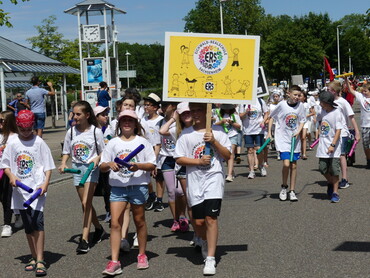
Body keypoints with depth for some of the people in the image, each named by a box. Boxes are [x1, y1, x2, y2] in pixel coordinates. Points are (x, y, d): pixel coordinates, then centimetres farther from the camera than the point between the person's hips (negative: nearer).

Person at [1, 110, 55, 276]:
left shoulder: (39, 142, -3)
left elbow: (48, 166, -2)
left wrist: (45, 183, -15)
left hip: (37, 188, -4)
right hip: (20, 189, 4)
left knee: (37, 221, -15)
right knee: (27, 225, 11)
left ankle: (40, 261, -13)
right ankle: (34, 257, 23)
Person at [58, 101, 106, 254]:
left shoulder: (96, 131, -7)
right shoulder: (71, 132, 4)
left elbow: (102, 152, -1)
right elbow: (67, 152, 11)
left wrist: (97, 159, -21)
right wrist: (63, 163, -7)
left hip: (91, 168, -5)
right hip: (77, 168, 5)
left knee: (86, 203, -15)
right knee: (86, 203, 13)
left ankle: (84, 240, -15)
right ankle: (99, 229, 35)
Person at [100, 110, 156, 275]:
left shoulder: (142, 142, 3)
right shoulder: (113, 143, 7)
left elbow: (152, 165, -1)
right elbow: (102, 167, 6)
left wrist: (138, 166, -19)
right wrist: (109, 165, -16)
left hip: (138, 186, -1)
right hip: (117, 187, 1)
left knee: (139, 221, 11)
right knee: (115, 223, -8)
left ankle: (142, 255, 27)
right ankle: (114, 262, -9)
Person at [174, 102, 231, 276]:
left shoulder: (217, 131, 5)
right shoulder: (186, 134, 6)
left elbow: (228, 156, 2)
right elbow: (179, 159, 2)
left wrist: (214, 142, -11)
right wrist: (198, 161, -11)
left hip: (214, 179, -2)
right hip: (194, 181, 2)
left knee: (211, 217, -14)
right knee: (199, 221, 4)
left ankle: (210, 258, -11)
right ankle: (205, 241, 38)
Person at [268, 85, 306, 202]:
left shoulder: (300, 106, -1)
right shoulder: (282, 104, -8)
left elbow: (302, 121, 10)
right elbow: (272, 117, 4)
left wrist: (298, 131, -8)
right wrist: (269, 133, 0)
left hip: (295, 139, 3)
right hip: (282, 138, -3)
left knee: (293, 165, 6)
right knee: (286, 164, -14)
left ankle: (292, 191, 16)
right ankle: (284, 187, 10)